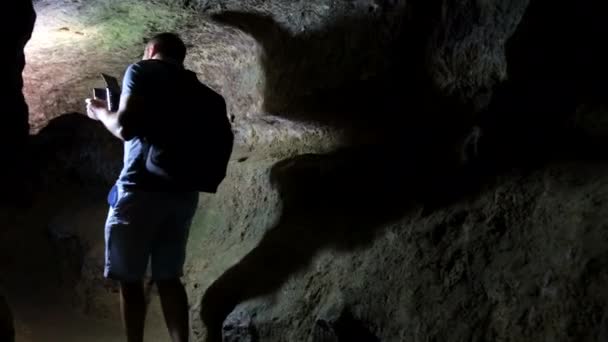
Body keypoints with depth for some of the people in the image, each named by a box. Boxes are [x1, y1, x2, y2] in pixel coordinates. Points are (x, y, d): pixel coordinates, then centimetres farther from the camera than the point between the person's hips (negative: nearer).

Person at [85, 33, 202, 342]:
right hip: (183, 193, 6)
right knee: (169, 277, 12)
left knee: (130, 279, 5)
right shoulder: (191, 85, 19)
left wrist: (99, 112, 7)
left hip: (142, 188, -6)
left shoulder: (142, 70, 0)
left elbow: (127, 128, -13)